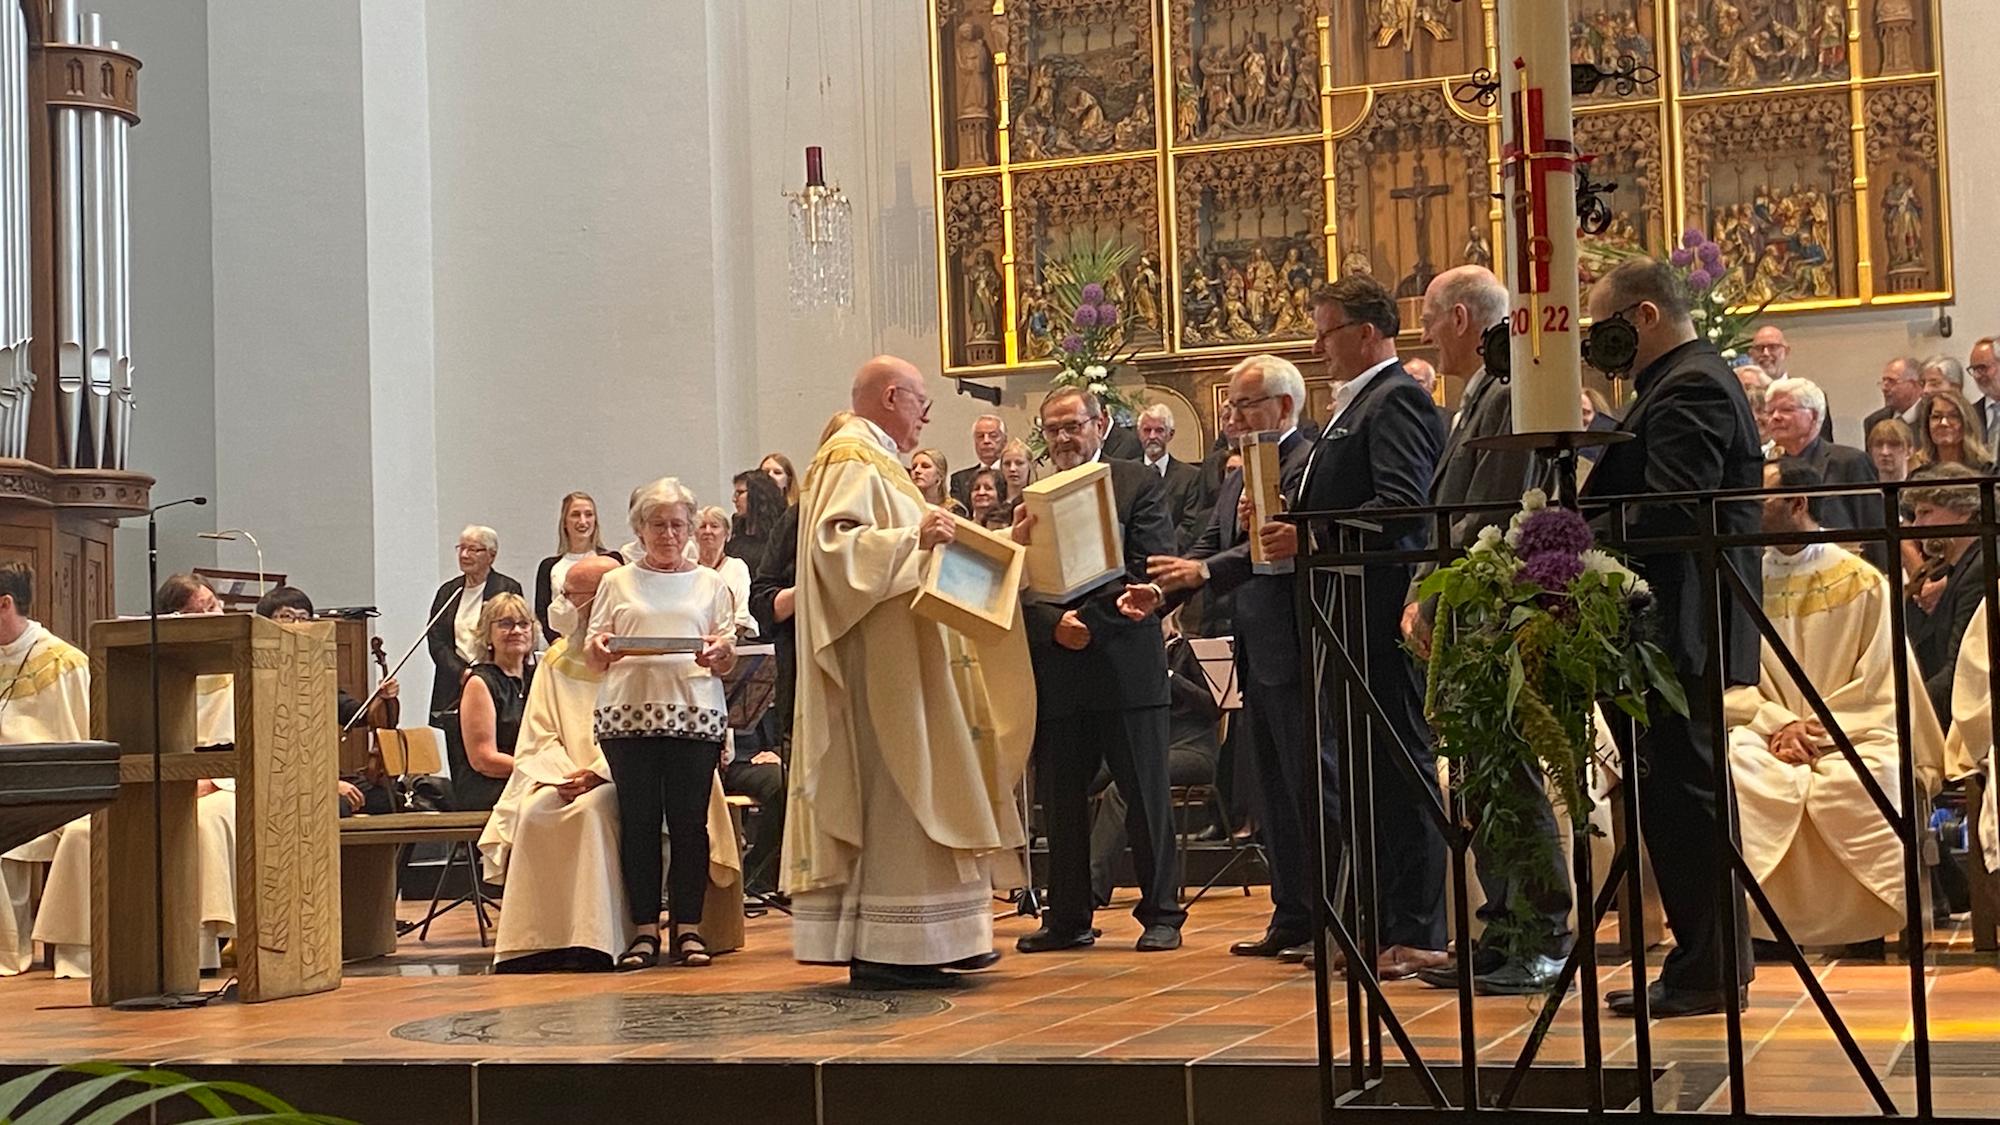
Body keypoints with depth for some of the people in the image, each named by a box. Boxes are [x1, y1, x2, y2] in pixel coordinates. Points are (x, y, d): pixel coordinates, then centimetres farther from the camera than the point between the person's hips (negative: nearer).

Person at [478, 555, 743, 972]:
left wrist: (599, 774, -19)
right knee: (531, 812, -26)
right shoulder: (557, 661, 16)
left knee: (595, 809, -35)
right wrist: (562, 776, -10)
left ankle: (594, 941, -35)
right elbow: (538, 738, 11)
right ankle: (533, 943, -24)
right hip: (565, 779, 4)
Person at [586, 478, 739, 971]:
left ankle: (688, 927, 0)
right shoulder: (617, 583, 17)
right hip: (628, 712, 0)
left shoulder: (710, 584, 17)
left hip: (695, 713, 0)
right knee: (638, 820, -3)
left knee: (689, 820, -5)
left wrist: (718, 655, -10)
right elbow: (593, 658, 13)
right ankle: (645, 929, 1)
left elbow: (729, 664, 13)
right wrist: (601, 650, -10)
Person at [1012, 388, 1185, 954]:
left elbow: (1152, 568, -7)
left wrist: (1093, 621, -15)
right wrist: (1055, 624, -13)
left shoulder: (1139, 483, 3)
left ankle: (1162, 914, 10)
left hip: (1125, 665, -3)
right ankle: (1068, 917, 16)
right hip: (1056, 671, 4)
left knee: (1146, 795, 2)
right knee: (1061, 800, 7)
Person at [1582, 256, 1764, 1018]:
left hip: (1680, 627, -11)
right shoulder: (1689, 382, 20)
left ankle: (1707, 973, -2)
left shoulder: (1690, 389, -13)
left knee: (1682, 794, -7)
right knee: (1679, 796, 13)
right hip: (1678, 622, 11)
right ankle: (1712, 962, 19)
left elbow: (1668, 513, -24)